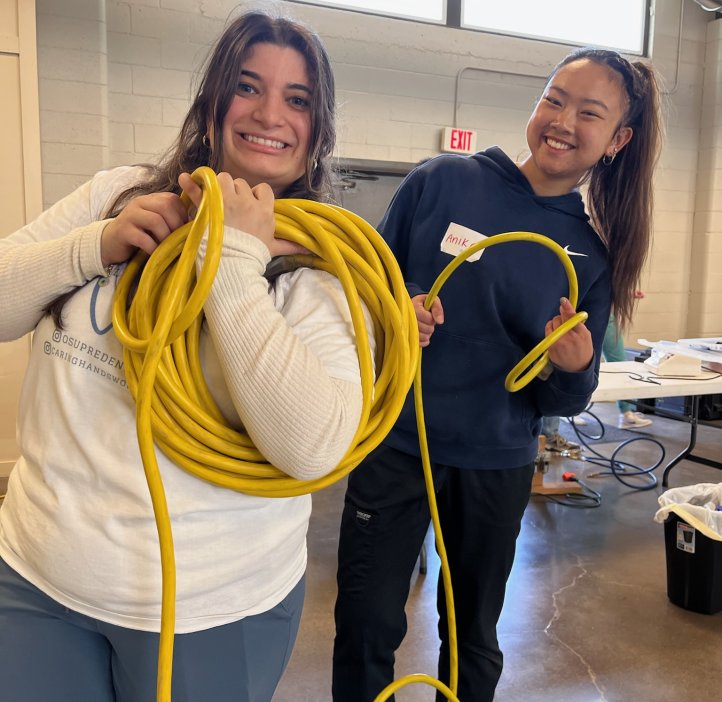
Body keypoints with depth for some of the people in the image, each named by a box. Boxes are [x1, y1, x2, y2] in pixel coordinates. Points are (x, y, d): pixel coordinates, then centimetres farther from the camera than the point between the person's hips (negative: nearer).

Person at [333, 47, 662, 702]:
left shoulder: (592, 252, -1)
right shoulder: (442, 181, -7)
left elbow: (567, 400, 3)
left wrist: (573, 370, -19)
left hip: (498, 467, 2)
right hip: (395, 443, -1)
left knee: (474, 636, 19)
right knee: (368, 628, 8)